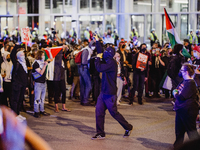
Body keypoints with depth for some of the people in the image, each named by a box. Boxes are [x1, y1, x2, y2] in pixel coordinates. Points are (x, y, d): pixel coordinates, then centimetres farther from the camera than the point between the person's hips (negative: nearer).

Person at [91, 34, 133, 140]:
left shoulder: (111, 63, -18)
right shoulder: (108, 61, 10)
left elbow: (99, 68, -27)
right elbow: (100, 52, 25)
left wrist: (97, 58, -11)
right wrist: (97, 41, 25)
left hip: (109, 93, -9)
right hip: (104, 91, 9)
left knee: (114, 113, 1)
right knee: (99, 111, 3)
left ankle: (128, 128, 18)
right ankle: (100, 133, 7)